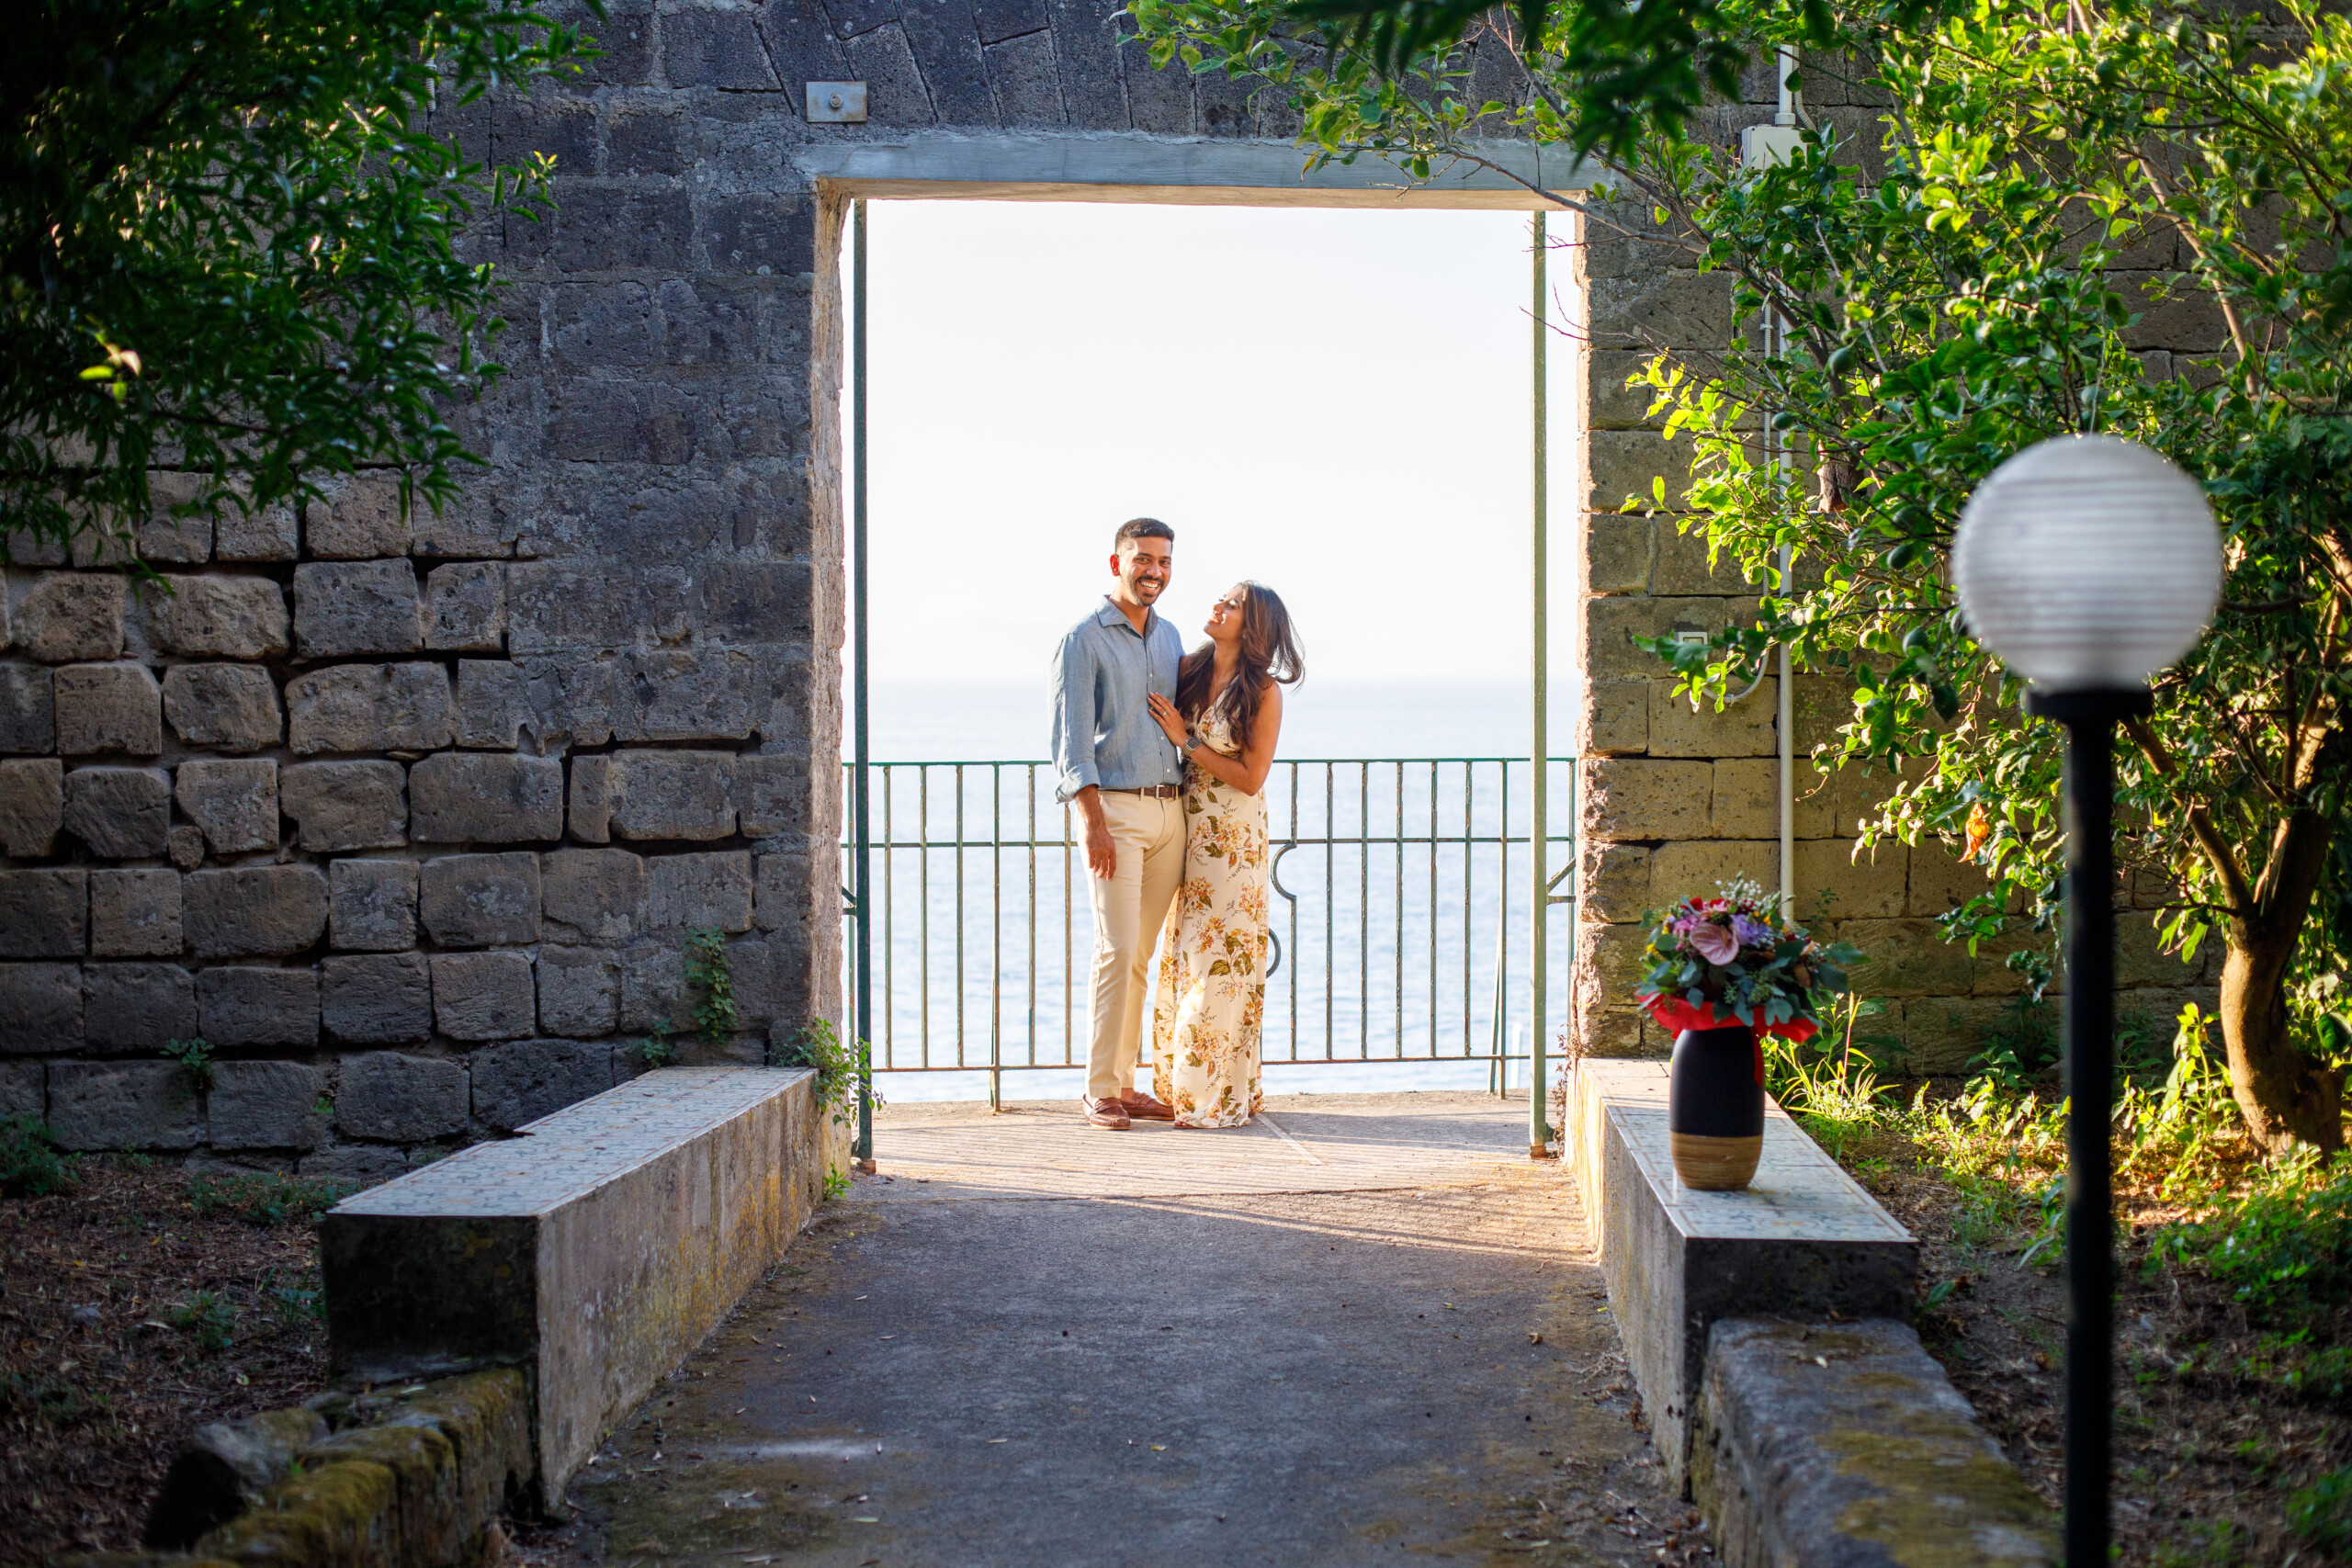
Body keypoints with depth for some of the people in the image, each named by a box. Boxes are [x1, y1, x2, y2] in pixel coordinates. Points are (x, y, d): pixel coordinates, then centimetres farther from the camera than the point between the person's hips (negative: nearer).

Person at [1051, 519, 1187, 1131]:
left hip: (1168, 809, 6)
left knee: (1140, 954, 7)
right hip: (1113, 806, -6)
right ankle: (1100, 1093, -6)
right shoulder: (1083, 638, -4)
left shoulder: (1169, 638, 16)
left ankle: (1124, 1082, 12)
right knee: (1117, 949, -11)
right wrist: (1093, 821, -18)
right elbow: (1070, 737, -10)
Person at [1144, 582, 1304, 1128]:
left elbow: (1251, 777, -13)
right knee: (1182, 953, 7)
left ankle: (1220, 1092, 3)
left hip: (1234, 834, -5)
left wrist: (1187, 740, -14)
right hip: (1185, 825, 5)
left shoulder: (1264, 690, -10)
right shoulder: (1189, 669, 4)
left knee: (1220, 956, -4)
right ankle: (1181, 1084, 16)